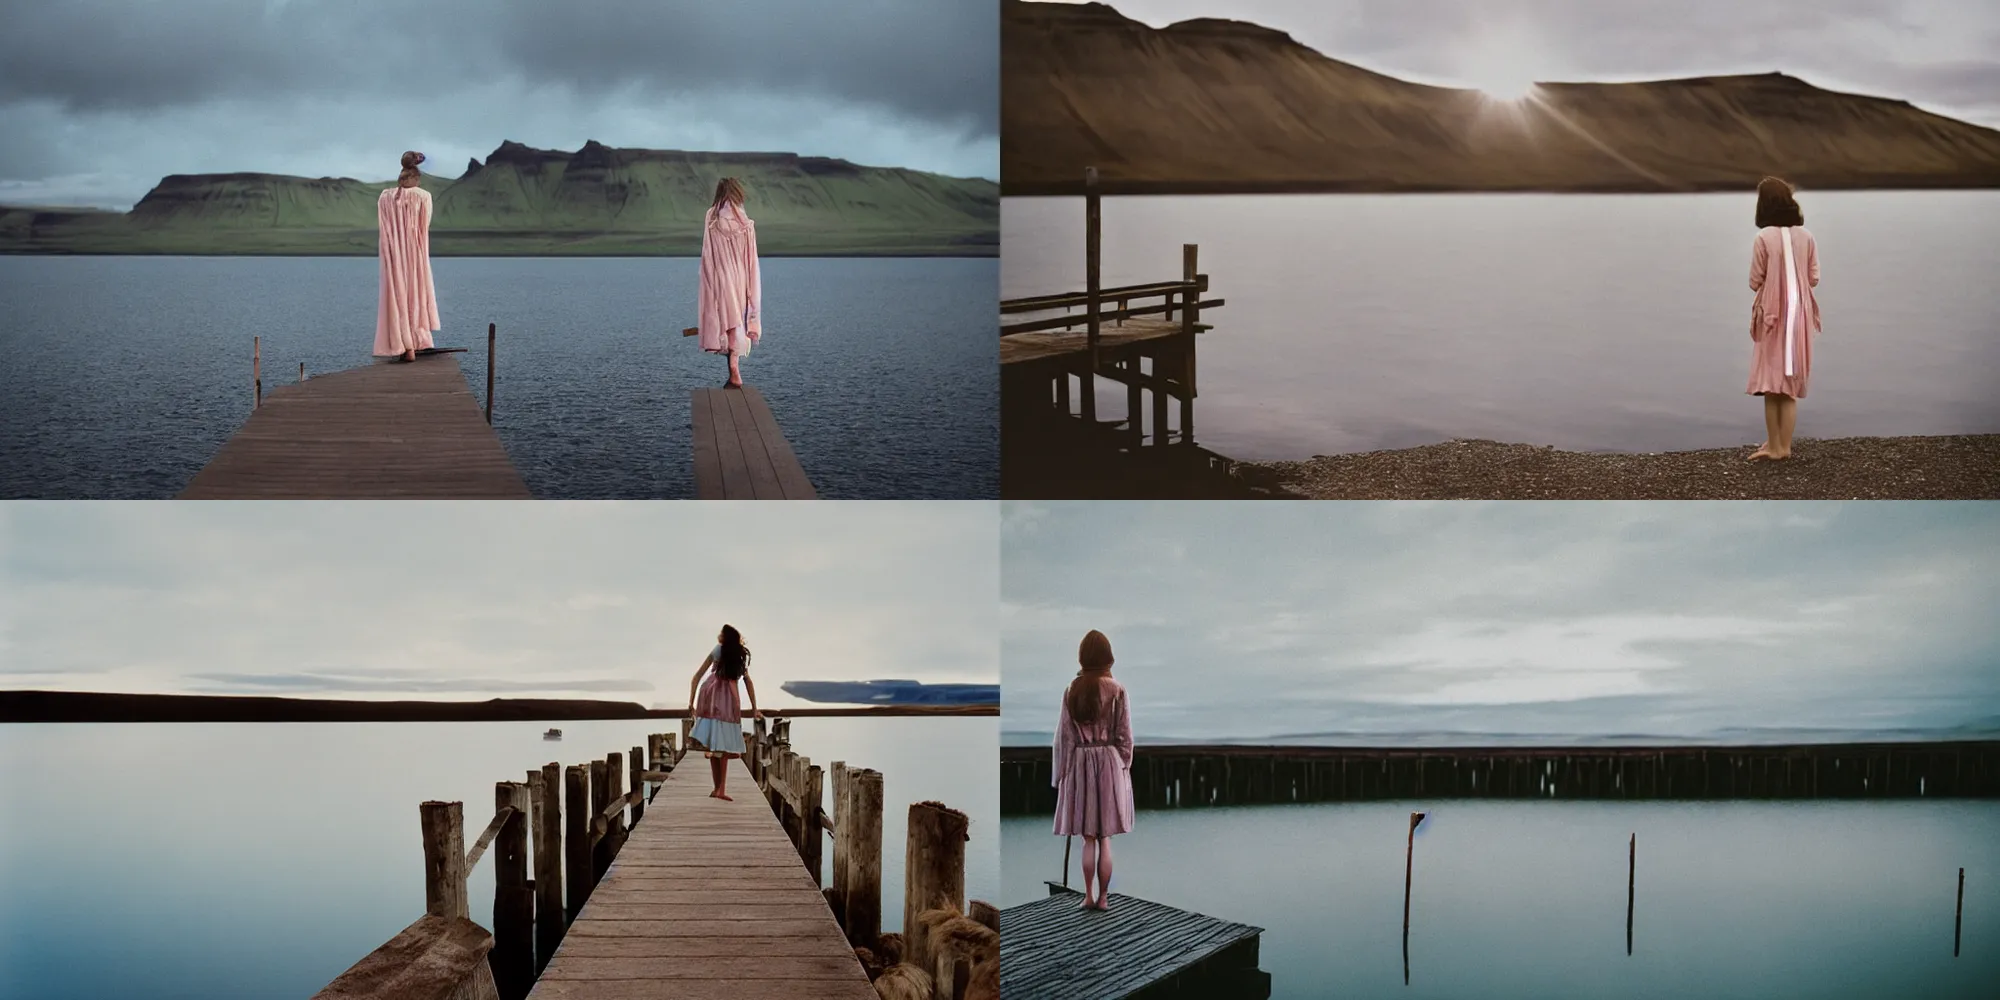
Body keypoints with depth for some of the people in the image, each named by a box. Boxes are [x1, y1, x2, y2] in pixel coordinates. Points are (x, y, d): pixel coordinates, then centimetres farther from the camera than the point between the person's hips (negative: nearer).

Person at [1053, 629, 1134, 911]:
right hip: (1109, 763, -1)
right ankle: (1103, 897, 10)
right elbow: (1124, 735, -3)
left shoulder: (1072, 690, -2)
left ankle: (1089, 895, 12)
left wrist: (1061, 772, 8)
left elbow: (1063, 735, 0)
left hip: (1080, 764, 1)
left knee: (1088, 838, 10)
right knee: (1105, 838, 6)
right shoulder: (1116, 690, -7)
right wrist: (1125, 767, 9)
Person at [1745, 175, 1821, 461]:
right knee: (1790, 383, 10)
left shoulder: (1764, 237, -13)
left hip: (1772, 315, -4)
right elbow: (1814, 278, 5)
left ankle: (1774, 446, 5)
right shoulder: (1805, 236, 0)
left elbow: (1755, 282, -7)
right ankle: (1784, 445, 13)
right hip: (1798, 315, 4)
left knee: (1771, 382, 3)